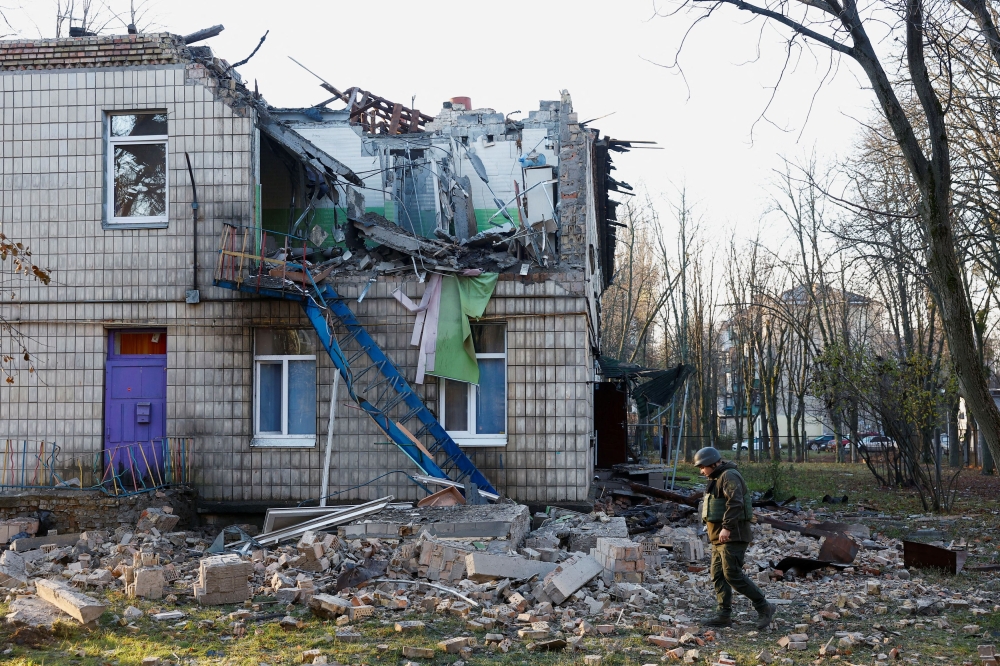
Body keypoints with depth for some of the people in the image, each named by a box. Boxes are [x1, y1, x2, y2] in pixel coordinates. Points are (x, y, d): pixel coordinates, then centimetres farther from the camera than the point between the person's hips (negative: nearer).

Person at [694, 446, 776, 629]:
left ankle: (764, 607, -5)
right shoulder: (717, 478, 21)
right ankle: (723, 614, 9)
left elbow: (735, 503, -25)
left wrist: (727, 527, -29)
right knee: (718, 575, 7)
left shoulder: (729, 476, -12)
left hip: (732, 536, -11)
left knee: (733, 574, -12)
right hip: (720, 538, 11)